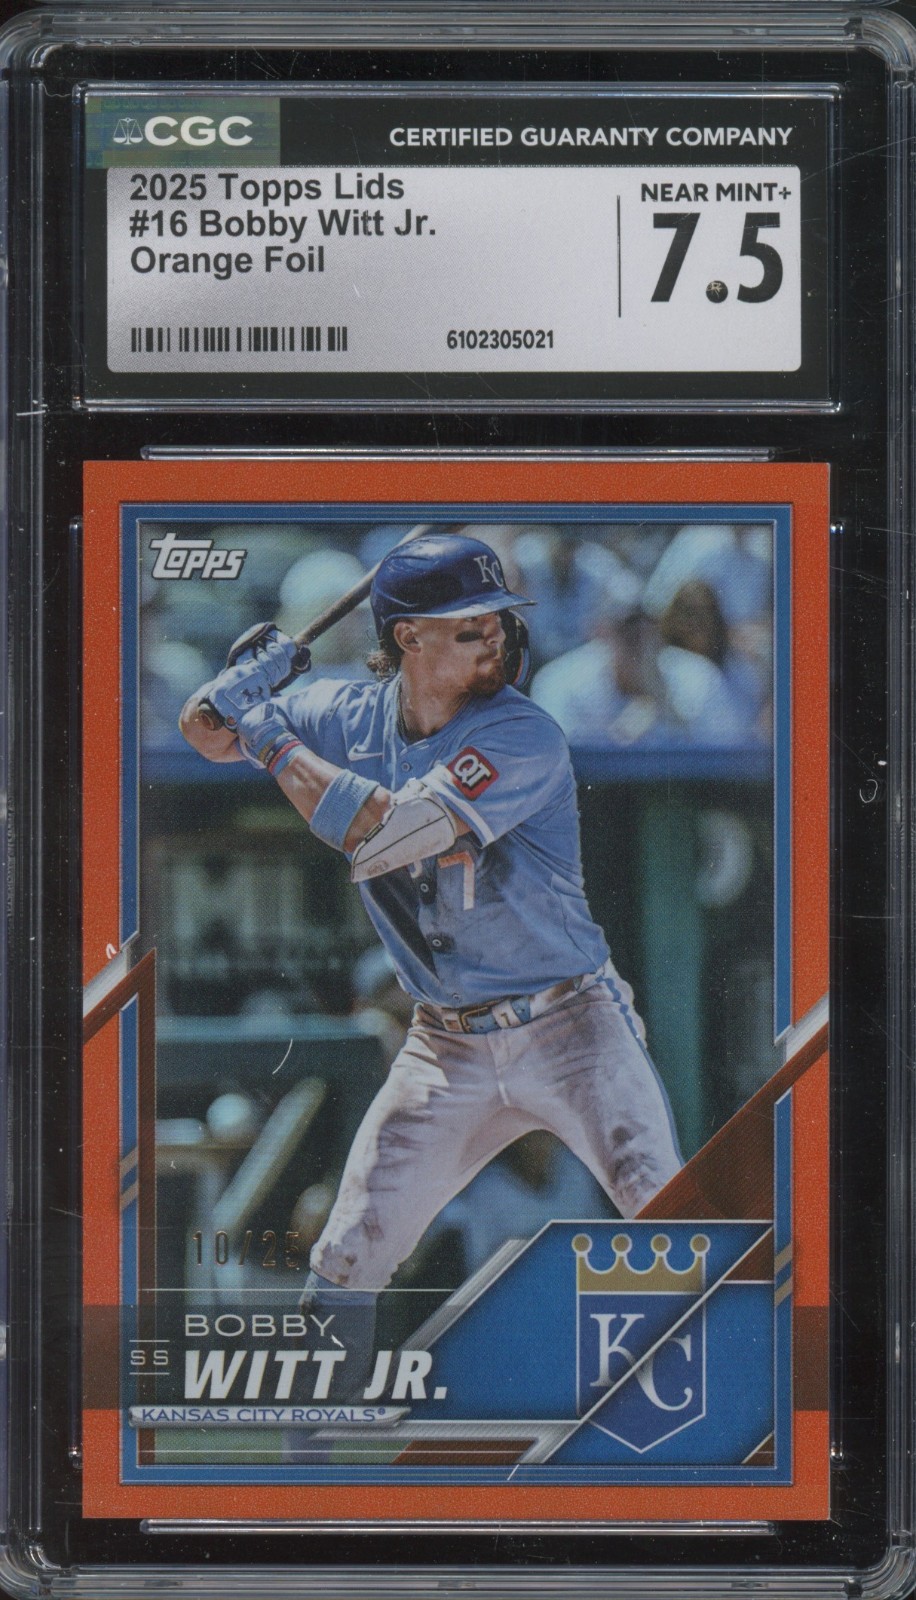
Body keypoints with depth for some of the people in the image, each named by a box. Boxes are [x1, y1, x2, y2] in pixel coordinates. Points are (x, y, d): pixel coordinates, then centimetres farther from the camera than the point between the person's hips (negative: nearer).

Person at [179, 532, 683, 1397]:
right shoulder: (352, 716, -1)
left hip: (572, 1032, -4)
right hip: (446, 1049, 4)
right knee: (346, 1262, 5)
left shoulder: (522, 737, -19)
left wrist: (275, 742, -21)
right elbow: (206, 732, 12)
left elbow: (387, 832, -30)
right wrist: (243, 685, -11)